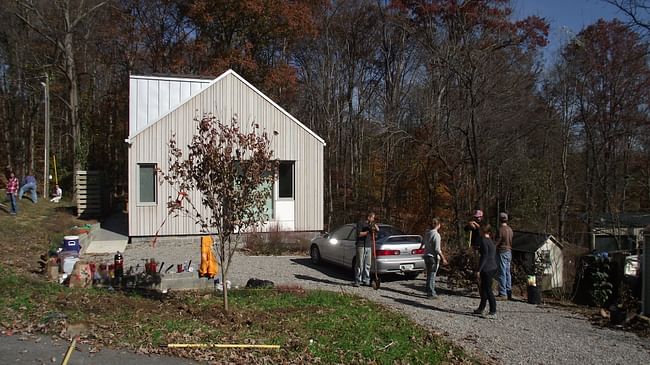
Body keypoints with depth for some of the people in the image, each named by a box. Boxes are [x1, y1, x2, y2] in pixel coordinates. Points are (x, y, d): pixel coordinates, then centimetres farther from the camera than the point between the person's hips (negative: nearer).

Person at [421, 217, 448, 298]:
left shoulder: (427, 233, 6)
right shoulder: (436, 235, -18)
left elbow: (423, 242, 25)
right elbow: (437, 249, -21)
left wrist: (421, 247, 46)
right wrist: (443, 258, -14)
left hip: (426, 256, 8)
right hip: (433, 257, -7)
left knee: (429, 274, 16)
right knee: (432, 275, -2)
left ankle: (429, 291, 24)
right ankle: (431, 293, 2)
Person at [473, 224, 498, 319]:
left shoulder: (484, 241, -14)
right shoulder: (491, 241, 15)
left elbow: (484, 256, -19)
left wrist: (478, 270, -17)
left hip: (487, 269, -10)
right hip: (492, 268, 10)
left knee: (488, 290, -4)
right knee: (482, 289, 19)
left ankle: (493, 312, -1)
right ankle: (480, 309, 29)